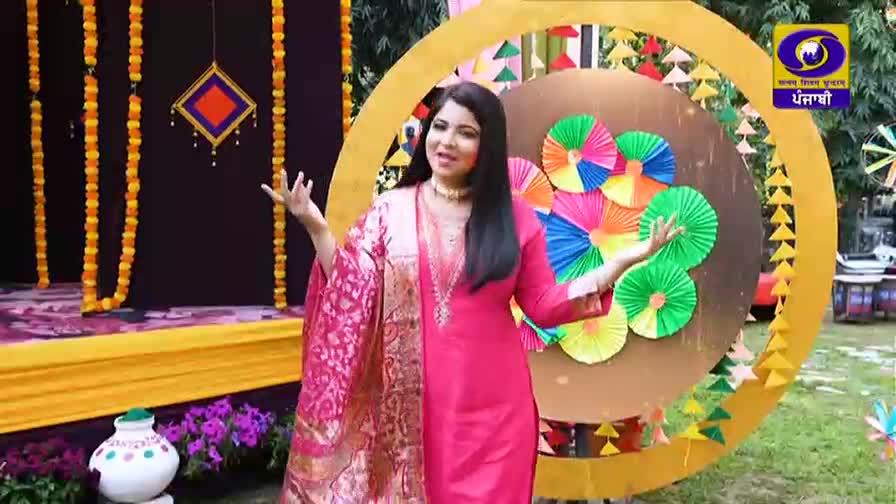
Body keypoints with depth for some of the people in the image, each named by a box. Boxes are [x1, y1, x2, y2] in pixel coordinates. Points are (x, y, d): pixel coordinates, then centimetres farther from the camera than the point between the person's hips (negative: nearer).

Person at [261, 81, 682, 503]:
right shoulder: (391, 209, 0)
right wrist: (317, 228, -12)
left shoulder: (515, 217, 1)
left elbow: (544, 306, 2)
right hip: (413, 402, 0)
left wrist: (624, 260, -4)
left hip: (493, 404, 0)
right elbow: (353, 298, -2)